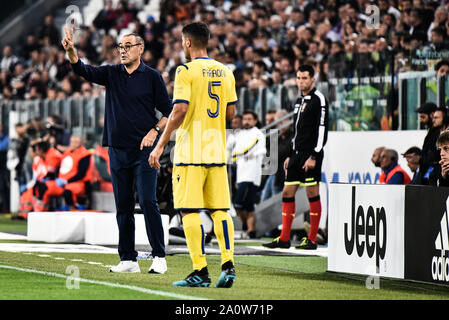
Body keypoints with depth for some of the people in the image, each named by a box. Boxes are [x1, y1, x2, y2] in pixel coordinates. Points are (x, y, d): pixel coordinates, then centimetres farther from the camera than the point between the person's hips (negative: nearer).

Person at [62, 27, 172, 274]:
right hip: (117, 150, 4)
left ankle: (159, 256, -8)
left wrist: (155, 130, -12)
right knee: (123, 206, 6)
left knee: (148, 201, -11)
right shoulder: (111, 74, 10)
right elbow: (82, 70, -6)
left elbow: (168, 111, 5)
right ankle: (128, 259, 11)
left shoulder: (152, 77, 2)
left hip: (144, 150, -4)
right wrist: (70, 50, -24)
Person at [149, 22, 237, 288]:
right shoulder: (225, 72, 10)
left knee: (190, 210, -3)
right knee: (219, 209, 8)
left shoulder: (186, 71, -8)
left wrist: (161, 145, -11)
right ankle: (228, 265, -1)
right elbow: (230, 113, 14)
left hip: (191, 151, -6)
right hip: (217, 151, 6)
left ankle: (200, 271, -7)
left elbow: (180, 110, -16)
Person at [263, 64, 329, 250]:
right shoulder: (299, 101, 19)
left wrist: (314, 156, -19)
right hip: (297, 153, 9)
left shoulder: (319, 100, -7)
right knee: (287, 193, 6)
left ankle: (312, 240, -1)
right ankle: (284, 239, 8)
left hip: (311, 154, -9)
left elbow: (322, 130, -14)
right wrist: (290, 155, 21)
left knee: (312, 194, -5)